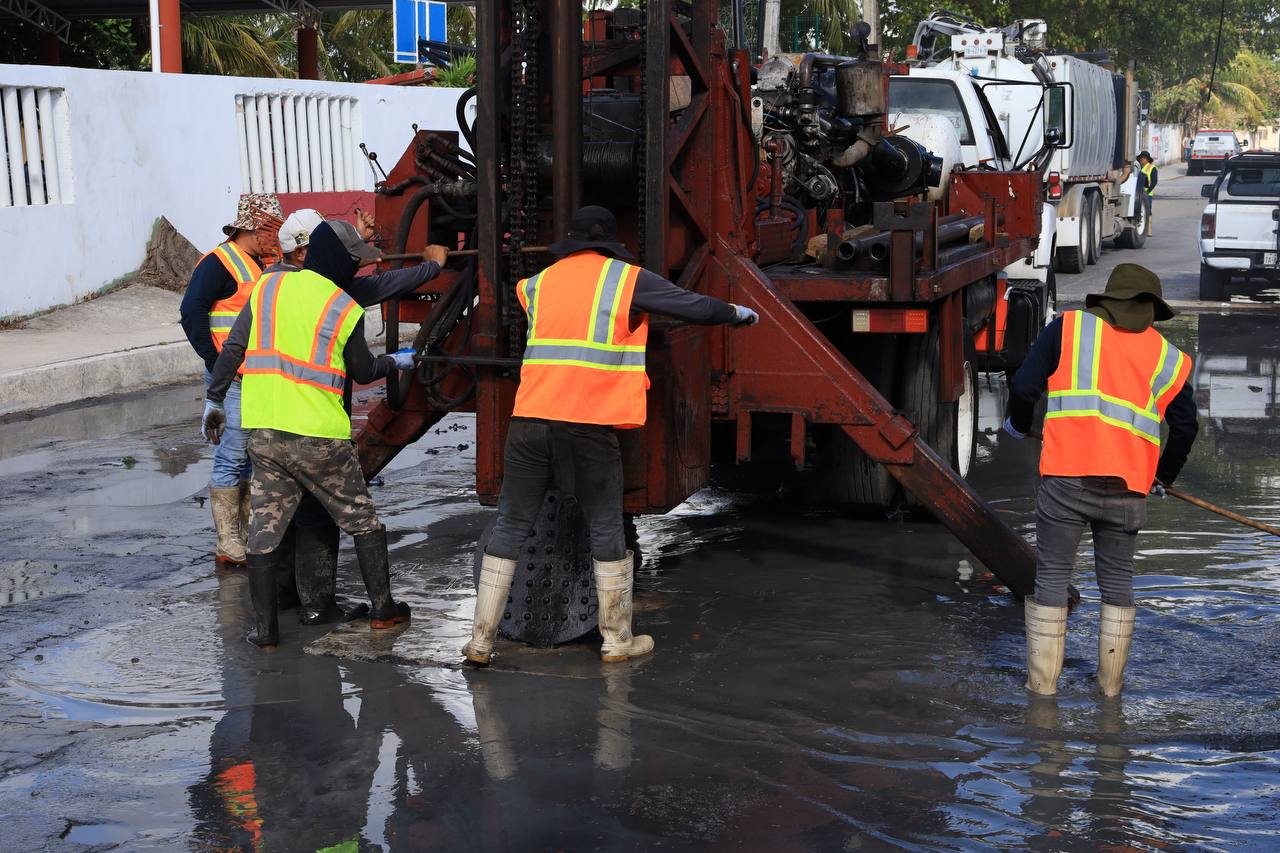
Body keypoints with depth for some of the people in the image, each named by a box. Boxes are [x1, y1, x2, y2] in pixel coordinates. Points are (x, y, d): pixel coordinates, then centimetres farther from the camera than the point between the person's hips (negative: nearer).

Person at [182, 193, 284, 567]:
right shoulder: (219, 262, -10)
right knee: (231, 459, -6)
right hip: (232, 380, -9)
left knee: (252, 460, 13)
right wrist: (216, 362, -19)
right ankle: (228, 545, -2)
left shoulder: (256, 265, 19)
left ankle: (247, 535, 22)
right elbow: (191, 312, -19)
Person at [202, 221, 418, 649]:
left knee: (265, 529, 8)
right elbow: (363, 372, 7)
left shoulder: (266, 288, 6)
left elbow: (233, 348, 4)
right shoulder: (345, 309, -5)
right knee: (362, 520, 14)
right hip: (320, 437, -3)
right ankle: (382, 608, 20)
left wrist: (214, 399, 12)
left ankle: (264, 628, 9)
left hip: (264, 432, 4)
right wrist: (396, 362, 26)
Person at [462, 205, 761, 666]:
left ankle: (481, 640, 9)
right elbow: (699, 308, 6)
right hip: (590, 425, -3)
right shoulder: (627, 279, 4)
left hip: (529, 420, 3)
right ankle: (617, 640, 19)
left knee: (510, 527, 10)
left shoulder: (539, 283, 15)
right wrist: (740, 313, 25)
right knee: (606, 530, 10)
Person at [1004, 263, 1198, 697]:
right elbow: (1185, 426, 17)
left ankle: (1042, 680, 10)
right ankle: (1111, 681, 22)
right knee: (1117, 580, 17)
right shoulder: (1168, 358, 15)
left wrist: (1018, 425, 23)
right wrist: (1163, 477, 33)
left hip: (1067, 478, -2)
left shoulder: (1070, 327, 8)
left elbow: (1024, 387, 2)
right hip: (1128, 487, 2)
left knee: (1052, 576, 8)